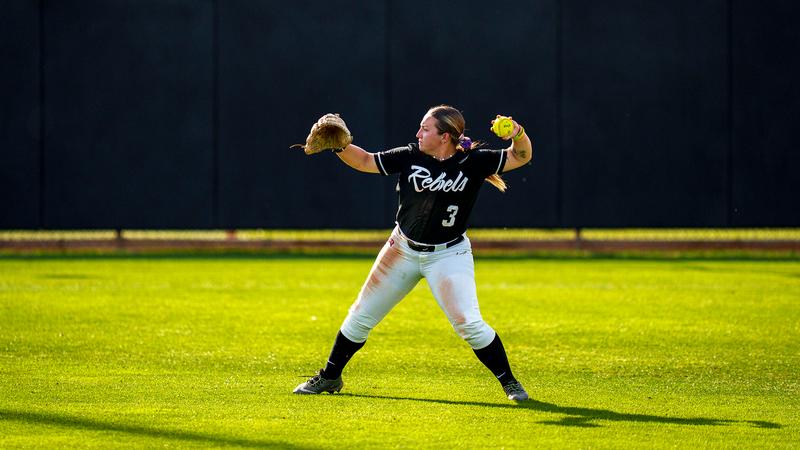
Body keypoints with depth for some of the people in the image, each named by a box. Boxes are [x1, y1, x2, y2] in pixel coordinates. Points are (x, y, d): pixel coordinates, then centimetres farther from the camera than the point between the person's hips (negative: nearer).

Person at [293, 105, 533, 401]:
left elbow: (520, 157, -11)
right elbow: (365, 161, 1)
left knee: (469, 324, -17)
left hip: (448, 255, -3)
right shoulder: (411, 156, -7)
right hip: (403, 251, 3)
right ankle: (329, 378, 27)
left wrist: (518, 135, -31)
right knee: (361, 316, 10)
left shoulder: (473, 162, -13)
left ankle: (509, 383, -1)